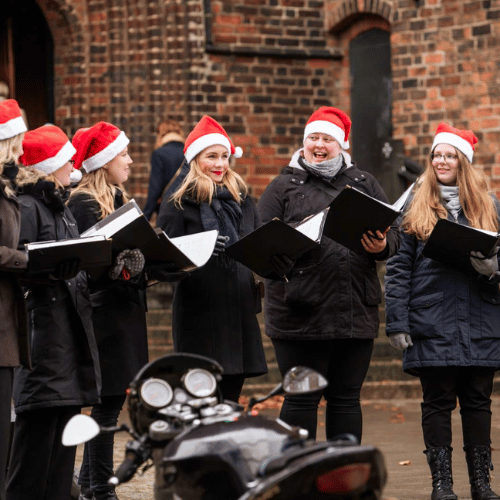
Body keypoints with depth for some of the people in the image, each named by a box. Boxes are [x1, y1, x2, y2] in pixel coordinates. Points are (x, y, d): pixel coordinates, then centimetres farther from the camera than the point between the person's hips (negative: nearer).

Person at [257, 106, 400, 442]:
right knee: (302, 399, 0)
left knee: (346, 399, 10)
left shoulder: (364, 184, 16)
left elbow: (393, 235, 13)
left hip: (356, 312, 3)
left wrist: (382, 246, -10)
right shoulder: (284, 187, 7)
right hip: (301, 315, -3)